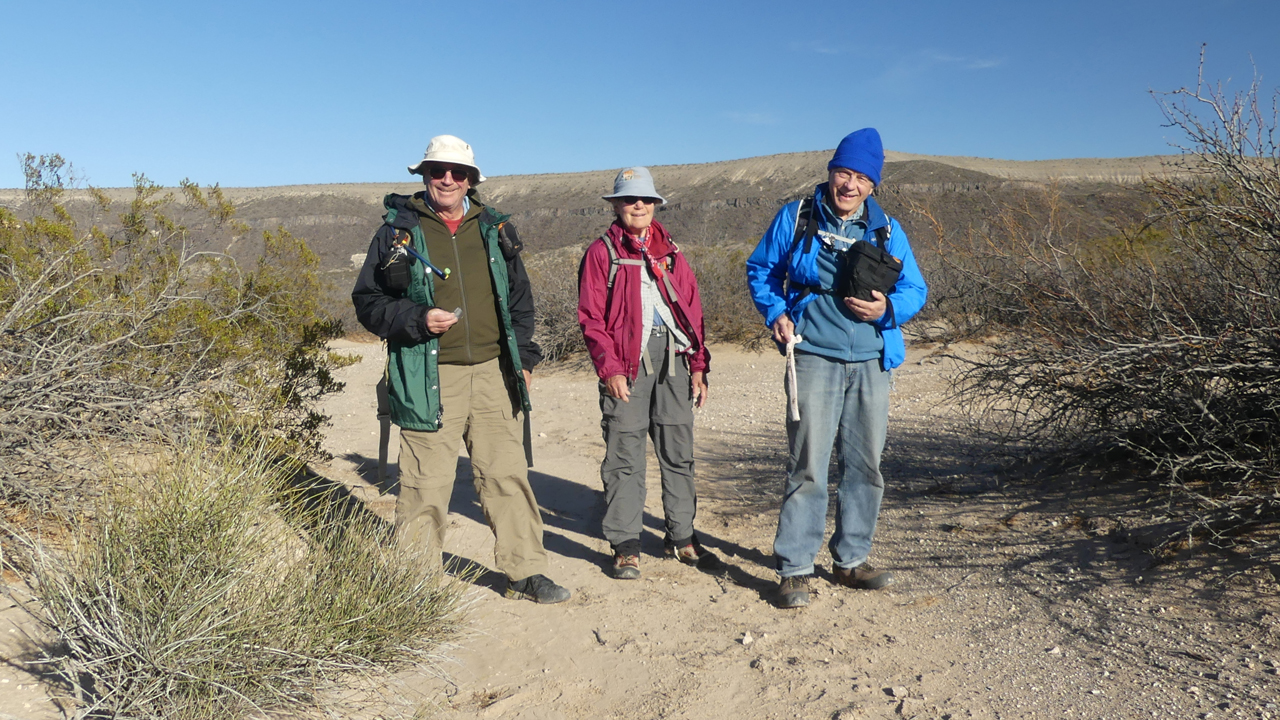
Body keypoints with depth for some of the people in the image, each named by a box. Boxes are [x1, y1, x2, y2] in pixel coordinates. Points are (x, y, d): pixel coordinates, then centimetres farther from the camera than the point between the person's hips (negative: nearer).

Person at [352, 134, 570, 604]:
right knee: (425, 485, 0)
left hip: (493, 375, 3)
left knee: (508, 475, 6)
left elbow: (520, 298, 19)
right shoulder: (398, 230, 3)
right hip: (429, 379, -3)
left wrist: (521, 356, 11)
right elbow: (367, 300, 2)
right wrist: (418, 319, -14)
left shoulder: (494, 230, 13)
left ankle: (525, 571, 18)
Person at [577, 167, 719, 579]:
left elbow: (692, 310, 15)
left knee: (678, 450, 9)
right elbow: (591, 318, -2)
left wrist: (698, 364, 6)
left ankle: (681, 538, 21)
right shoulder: (601, 253, 4)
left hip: (673, 359, 4)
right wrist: (609, 368, -11)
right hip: (627, 363, -4)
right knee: (624, 456, -1)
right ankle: (626, 547, 9)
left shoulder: (670, 252, 17)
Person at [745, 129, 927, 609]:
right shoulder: (796, 219, 3)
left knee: (865, 464, 10)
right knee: (808, 465, -7)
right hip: (814, 357, -4)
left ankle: (851, 560, 25)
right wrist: (775, 313, -5)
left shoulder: (887, 231, 9)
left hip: (872, 362, 4)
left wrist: (887, 309, -10)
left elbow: (915, 290, 12)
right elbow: (760, 270, 12)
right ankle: (794, 570, 3)